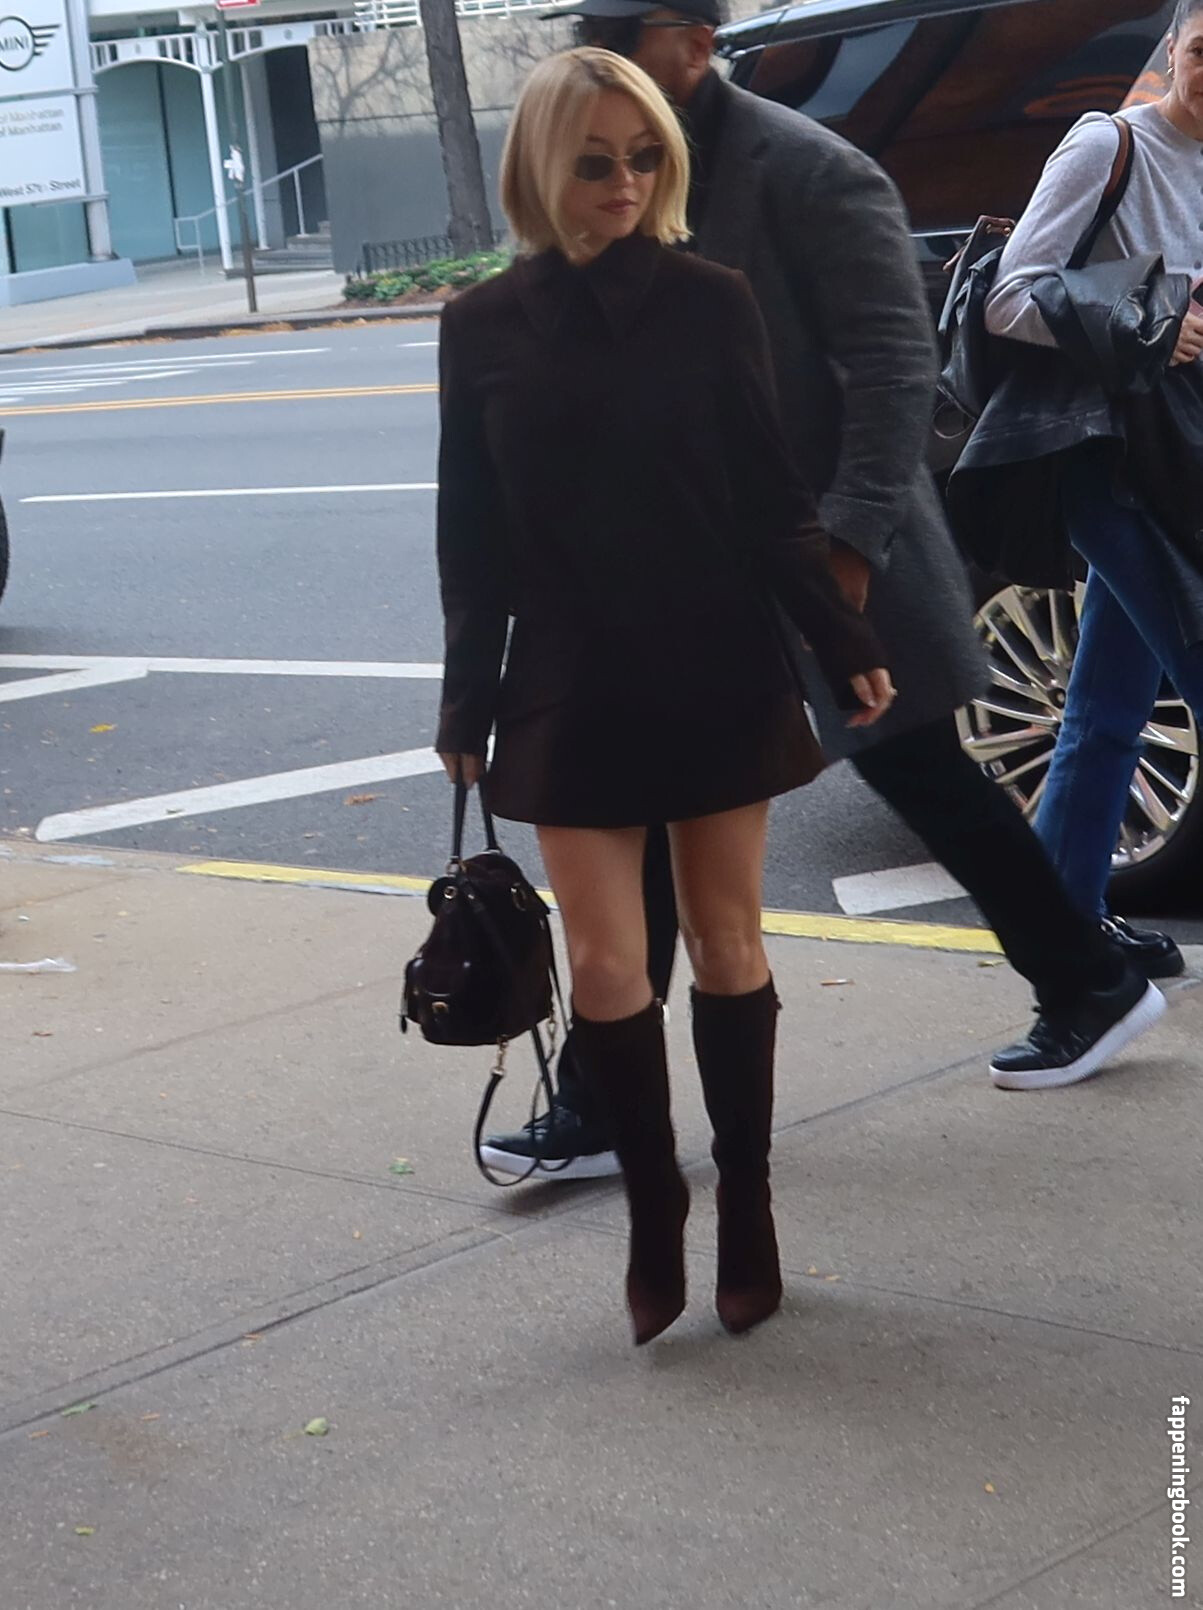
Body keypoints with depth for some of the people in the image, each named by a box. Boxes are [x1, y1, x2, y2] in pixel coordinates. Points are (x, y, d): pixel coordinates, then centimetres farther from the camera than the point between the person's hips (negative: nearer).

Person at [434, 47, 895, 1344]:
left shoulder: (711, 304, -3)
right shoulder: (485, 327, 1)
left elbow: (774, 503, 0)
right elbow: (473, 538, 5)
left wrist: (848, 649, -8)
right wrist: (467, 704, 5)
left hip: (718, 676, -1)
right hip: (575, 692, 1)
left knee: (728, 944, 8)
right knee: (605, 964, 0)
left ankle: (746, 1211, 20)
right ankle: (652, 1211, 15)